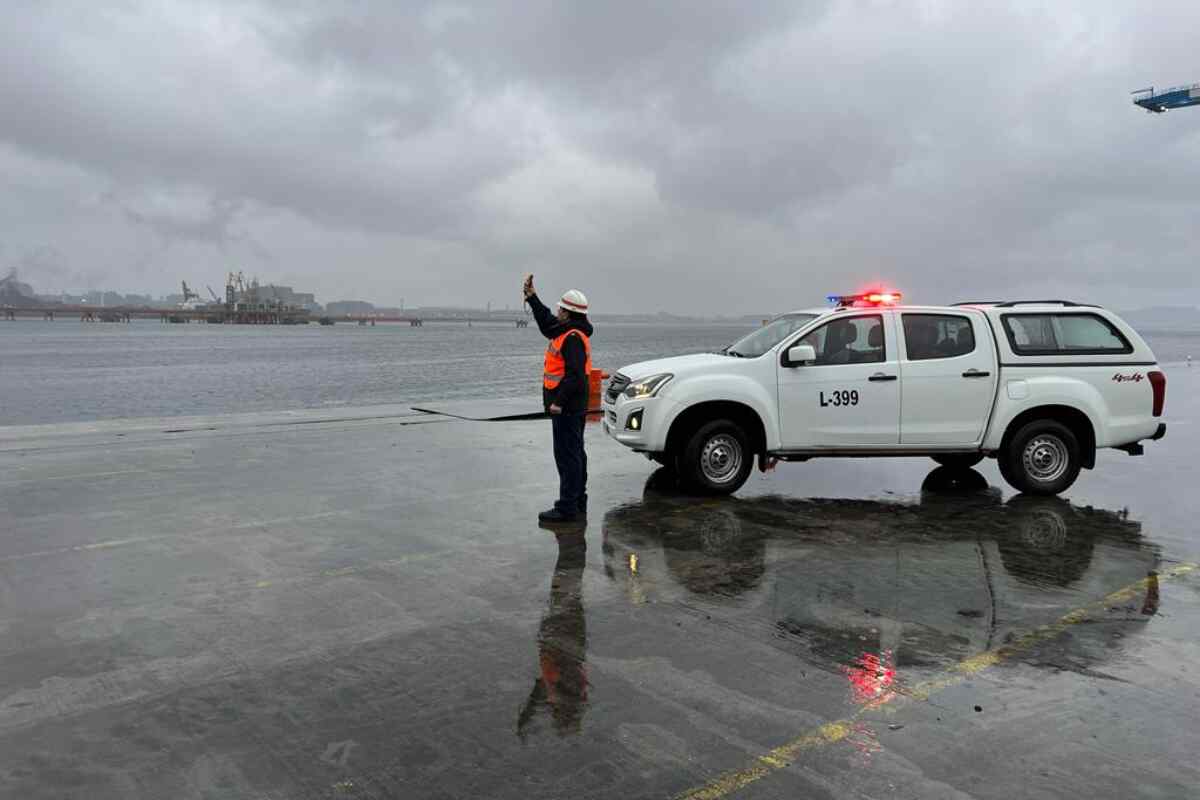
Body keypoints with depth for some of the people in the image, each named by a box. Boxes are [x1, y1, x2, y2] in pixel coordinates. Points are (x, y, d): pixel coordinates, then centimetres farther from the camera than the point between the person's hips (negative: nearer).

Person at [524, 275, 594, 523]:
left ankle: (567, 508, -4)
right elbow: (547, 322, 32)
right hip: (573, 407, 11)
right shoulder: (568, 332, 14)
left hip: (567, 408, -11)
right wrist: (531, 297, 32)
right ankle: (577, 502, 27)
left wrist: (559, 402, -26)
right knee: (575, 454, 16)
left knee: (567, 456, -8)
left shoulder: (573, 338, -18)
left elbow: (575, 375, -25)